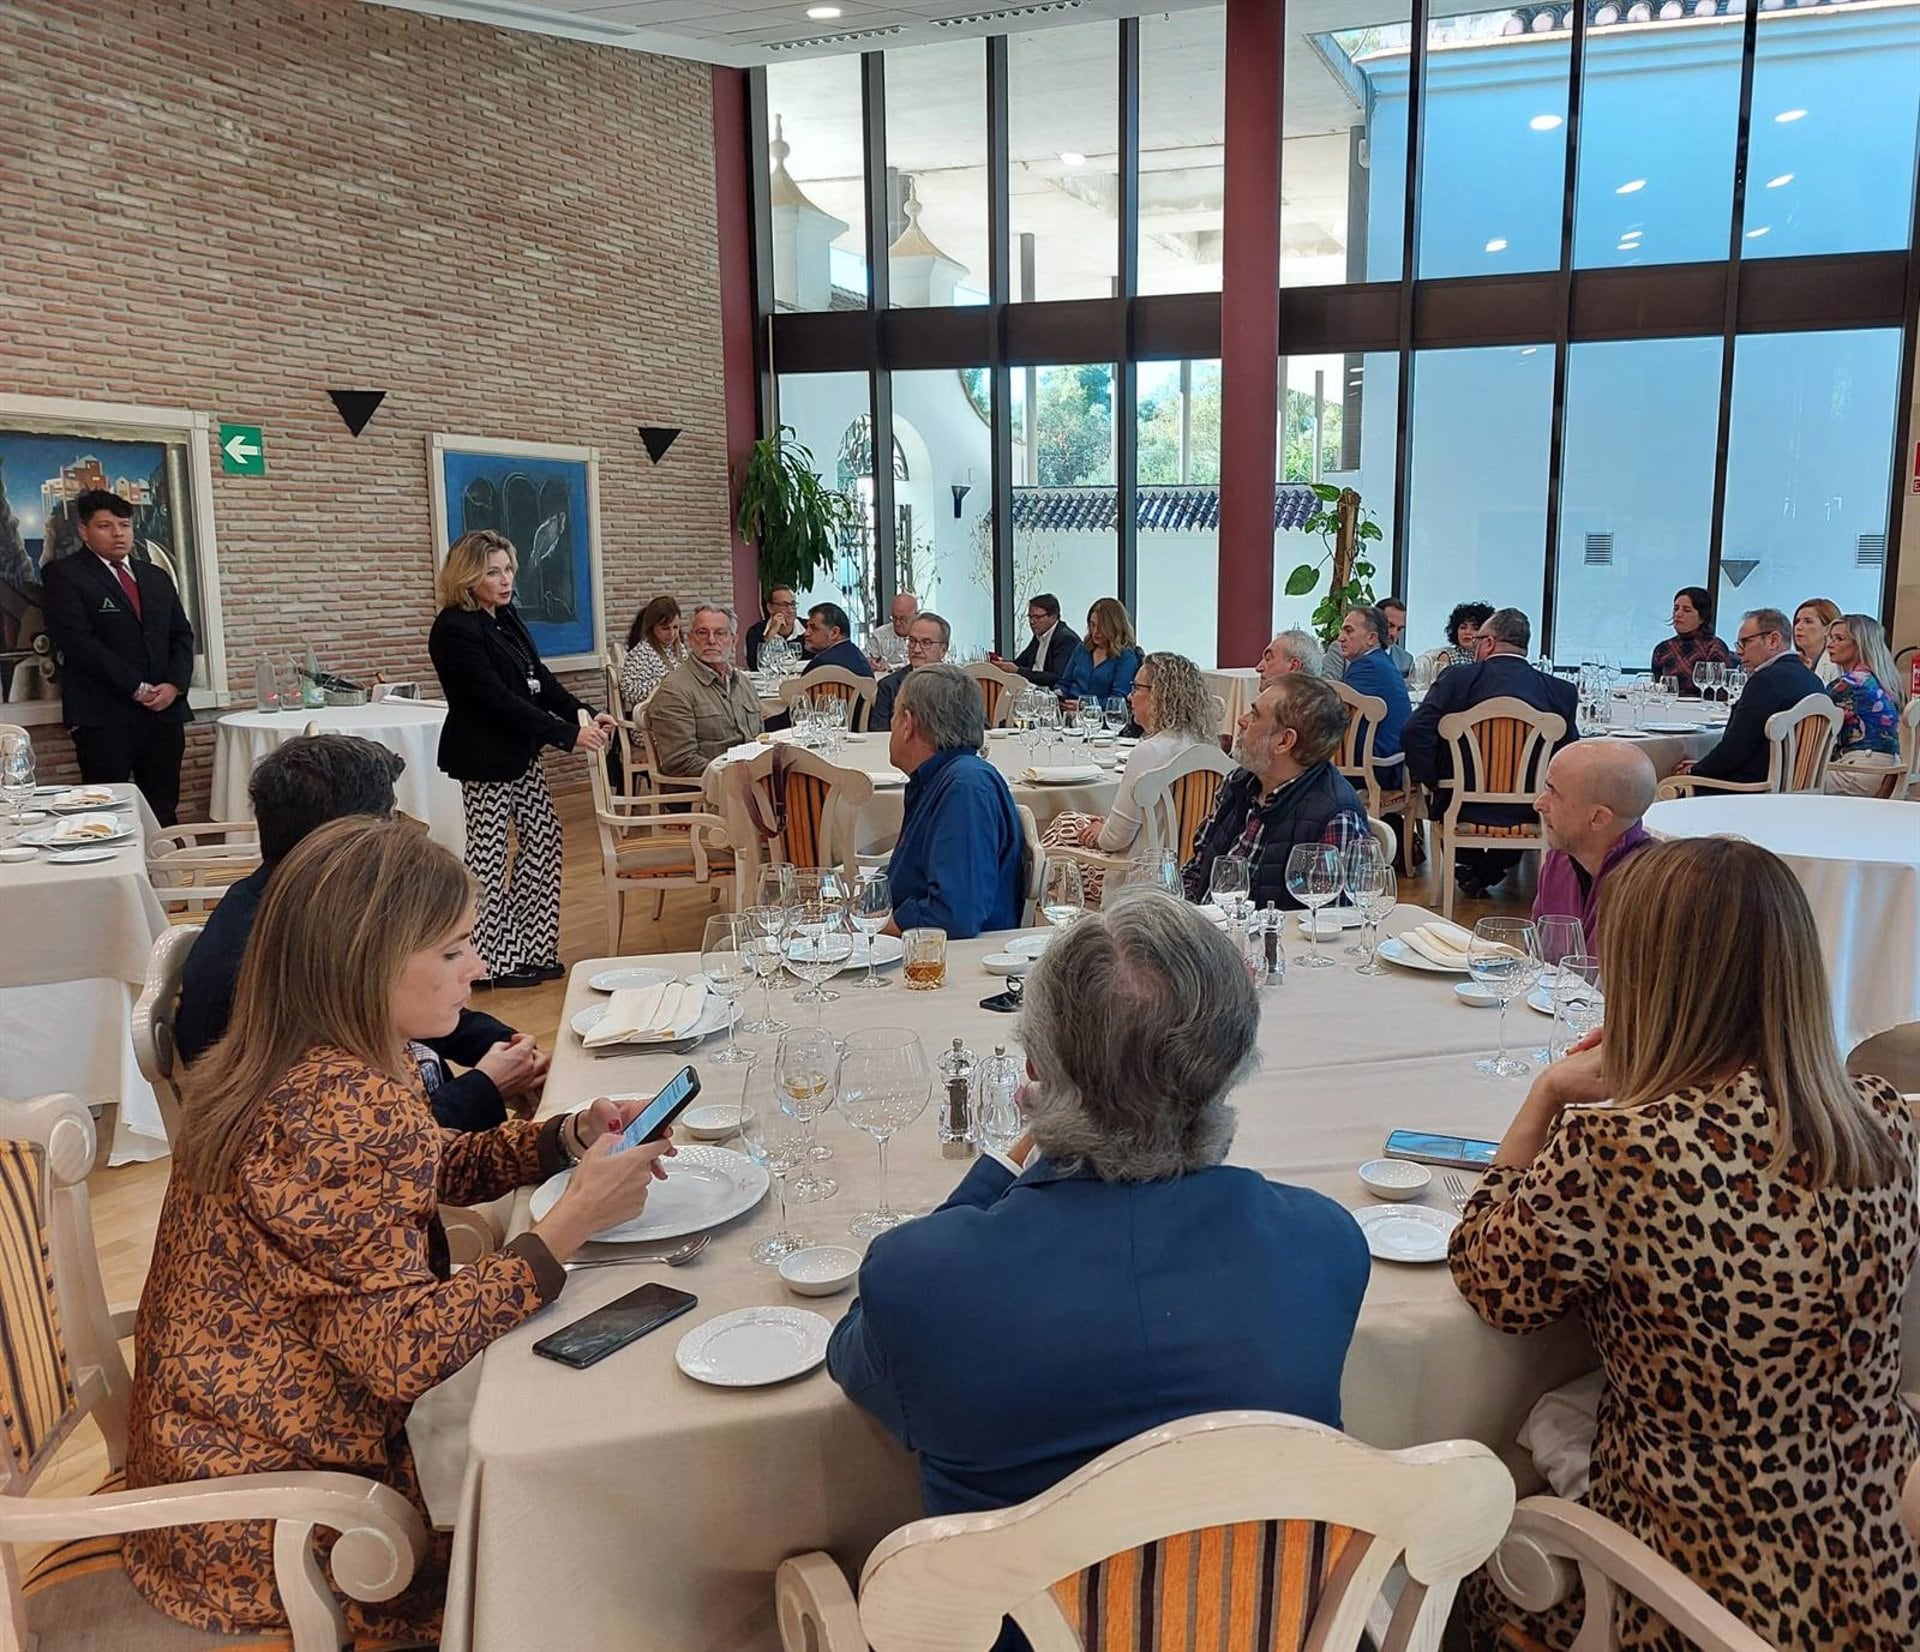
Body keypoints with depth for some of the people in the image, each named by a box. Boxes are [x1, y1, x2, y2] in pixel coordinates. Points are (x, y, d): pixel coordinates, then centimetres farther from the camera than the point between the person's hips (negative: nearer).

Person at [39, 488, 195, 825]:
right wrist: (136, 688, -13)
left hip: (165, 710, 5)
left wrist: (174, 685, -3)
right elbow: (78, 641, -9)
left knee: (164, 813, 3)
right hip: (104, 717, -5)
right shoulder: (63, 575, 1)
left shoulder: (156, 576, 20)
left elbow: (182, 635, 16)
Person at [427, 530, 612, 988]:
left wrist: (585, 715, -4)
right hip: (484, 757, -9)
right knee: (489, 850, -1)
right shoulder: (455, 629, -18)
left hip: (519, 750, 9)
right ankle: (488, 961, 11)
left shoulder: (505, 617, 9)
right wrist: (567, 735, -25)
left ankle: (525, 949, 19)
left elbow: (538, 678, 11)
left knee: (543, 836, 10)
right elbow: (497, 698, -23)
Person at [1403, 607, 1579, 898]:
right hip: (1526, 813, 1)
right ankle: (1489, 872, 33)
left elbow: (1415, 734, -15)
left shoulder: (1457, 678, -8)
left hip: (1465, 808, -1)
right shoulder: (1561, 692, -2)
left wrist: (1433, 781, -2)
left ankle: (1466, 868, 30)